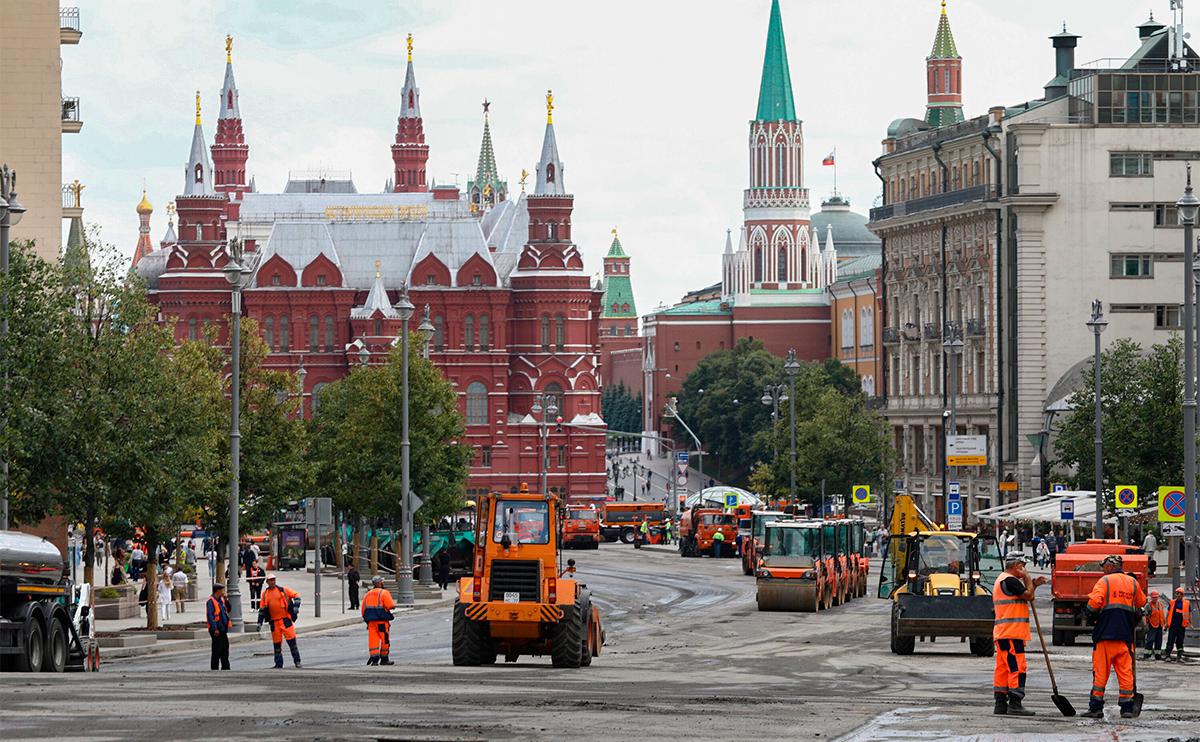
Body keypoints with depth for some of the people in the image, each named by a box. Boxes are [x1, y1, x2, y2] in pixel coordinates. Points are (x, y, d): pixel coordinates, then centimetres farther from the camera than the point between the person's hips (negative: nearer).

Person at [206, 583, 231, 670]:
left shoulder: (221, 600, 13)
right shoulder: (211, 601, -13)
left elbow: (228, 610, 20)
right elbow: (210, 616, -19)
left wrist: (226, 600, 4)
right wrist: (215, 629, -24)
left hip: (223, 630, 9)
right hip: (216, 630, -9)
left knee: (225, 649, 15)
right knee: (217, 650, -5)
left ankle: (225, 667, 24)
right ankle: (214, 668, 0)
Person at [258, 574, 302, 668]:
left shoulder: (282, 590, 2)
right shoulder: (265, 594, 10)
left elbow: (296, 595, 2)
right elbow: (262, 609, 14)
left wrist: (296, 606, -12)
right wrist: (259, 622, 10)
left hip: (286, 619, -3)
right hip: (274, 621, 3)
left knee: (292, 641, -6)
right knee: (277, 643, 5)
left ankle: (297, 661, 2)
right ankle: (279, 664, 12)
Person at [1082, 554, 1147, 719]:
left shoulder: (1105, 581, -3)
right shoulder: (1132, 583, 11)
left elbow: (1094, 602, -15)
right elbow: (1141, 603, 24)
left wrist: (1090, 613, 2)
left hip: (1106, 633, -4)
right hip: (1126, 635, 4)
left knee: (1100, 670, 1)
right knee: (1125, 670, 6)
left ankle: (1096, 707, 1)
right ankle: (1127, 708, 4)